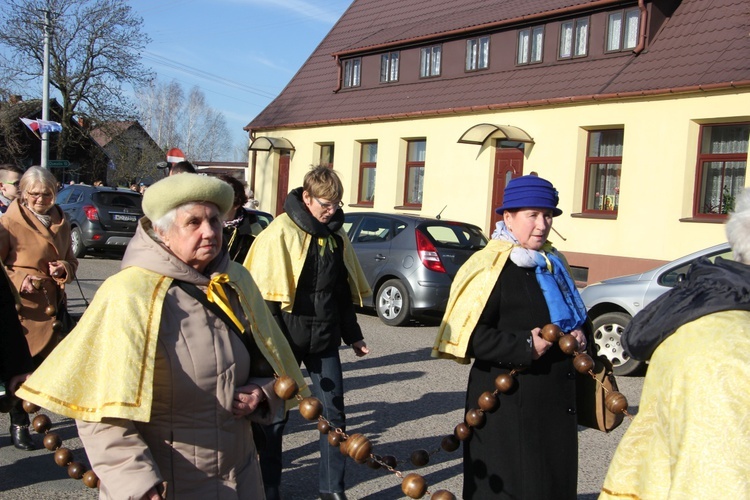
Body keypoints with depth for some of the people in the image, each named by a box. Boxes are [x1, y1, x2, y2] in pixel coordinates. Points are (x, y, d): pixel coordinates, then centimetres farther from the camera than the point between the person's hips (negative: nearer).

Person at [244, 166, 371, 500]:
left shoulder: (336, 235, 8)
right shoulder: (281, 232, -11)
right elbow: (265, 291, -13)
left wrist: (352, 334, 17)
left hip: (324, 339, 5)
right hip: (287, 339, -5)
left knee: (334, 413, 8)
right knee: (275, 416, 7)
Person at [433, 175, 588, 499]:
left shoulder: (552, 263, 13)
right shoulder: (492, 267, -14)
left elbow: (571, 317, 26)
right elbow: (469, 336, -20)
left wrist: (578, 335, 4)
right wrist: (524, 347, -23)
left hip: (554, 401, 8)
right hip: (506, 404, -8)